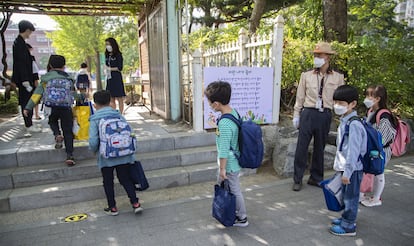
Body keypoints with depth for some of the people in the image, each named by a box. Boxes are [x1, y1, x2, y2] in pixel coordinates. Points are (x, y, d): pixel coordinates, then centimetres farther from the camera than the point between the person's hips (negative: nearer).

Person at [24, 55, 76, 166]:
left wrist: (28, 108, 8)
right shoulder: (69, 78, 9)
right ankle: (69, 156, 0)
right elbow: (74, 94, 16)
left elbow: (36, 94, 5)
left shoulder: (45, 79, 7)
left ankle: (57, 135, 1)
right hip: (66, 108, 0)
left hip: (51, 109, 0)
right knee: (68, 132, 7)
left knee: (53, 121, 31)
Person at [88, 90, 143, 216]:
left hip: (106, 157, -2)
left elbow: (93, 141, -14)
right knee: (125, 179, 14)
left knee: (108, 182, 14)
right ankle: (135, 203, 10)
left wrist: (94, 150, 7)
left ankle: (112, 208, 24)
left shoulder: (94, 119, -7)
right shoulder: (118, 115, 1)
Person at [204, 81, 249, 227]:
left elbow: (224, 149, -25)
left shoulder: (224, 124, -31)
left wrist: (222, 168, -16)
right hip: (234, 161, 9)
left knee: (234, 190, 9)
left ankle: (242, 218, 30)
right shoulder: (234, 112, -3)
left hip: (229, 164, -9)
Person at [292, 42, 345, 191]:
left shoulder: (338, 78, 5)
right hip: (308, 113, -1)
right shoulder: (306, 75, 4)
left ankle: (316, 178, 28)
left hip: (325, 115, 1)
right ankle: (297, 179, 13)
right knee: (301, 147, 0)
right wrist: (296, 115, 5)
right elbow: (300, 97, 6)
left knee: (320, 148, 12)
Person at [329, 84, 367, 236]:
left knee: (350, 197, 4)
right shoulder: (344, 121, 8)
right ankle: (347, 218, 38)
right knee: (346, 195, 21)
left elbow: (353, 151, -24)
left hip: (352, 169, -9)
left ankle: (348, 227, 18)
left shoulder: (353, 125, -23)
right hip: (345, 167, 9)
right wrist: (339, 165, 21)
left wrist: (347, 172, -21)